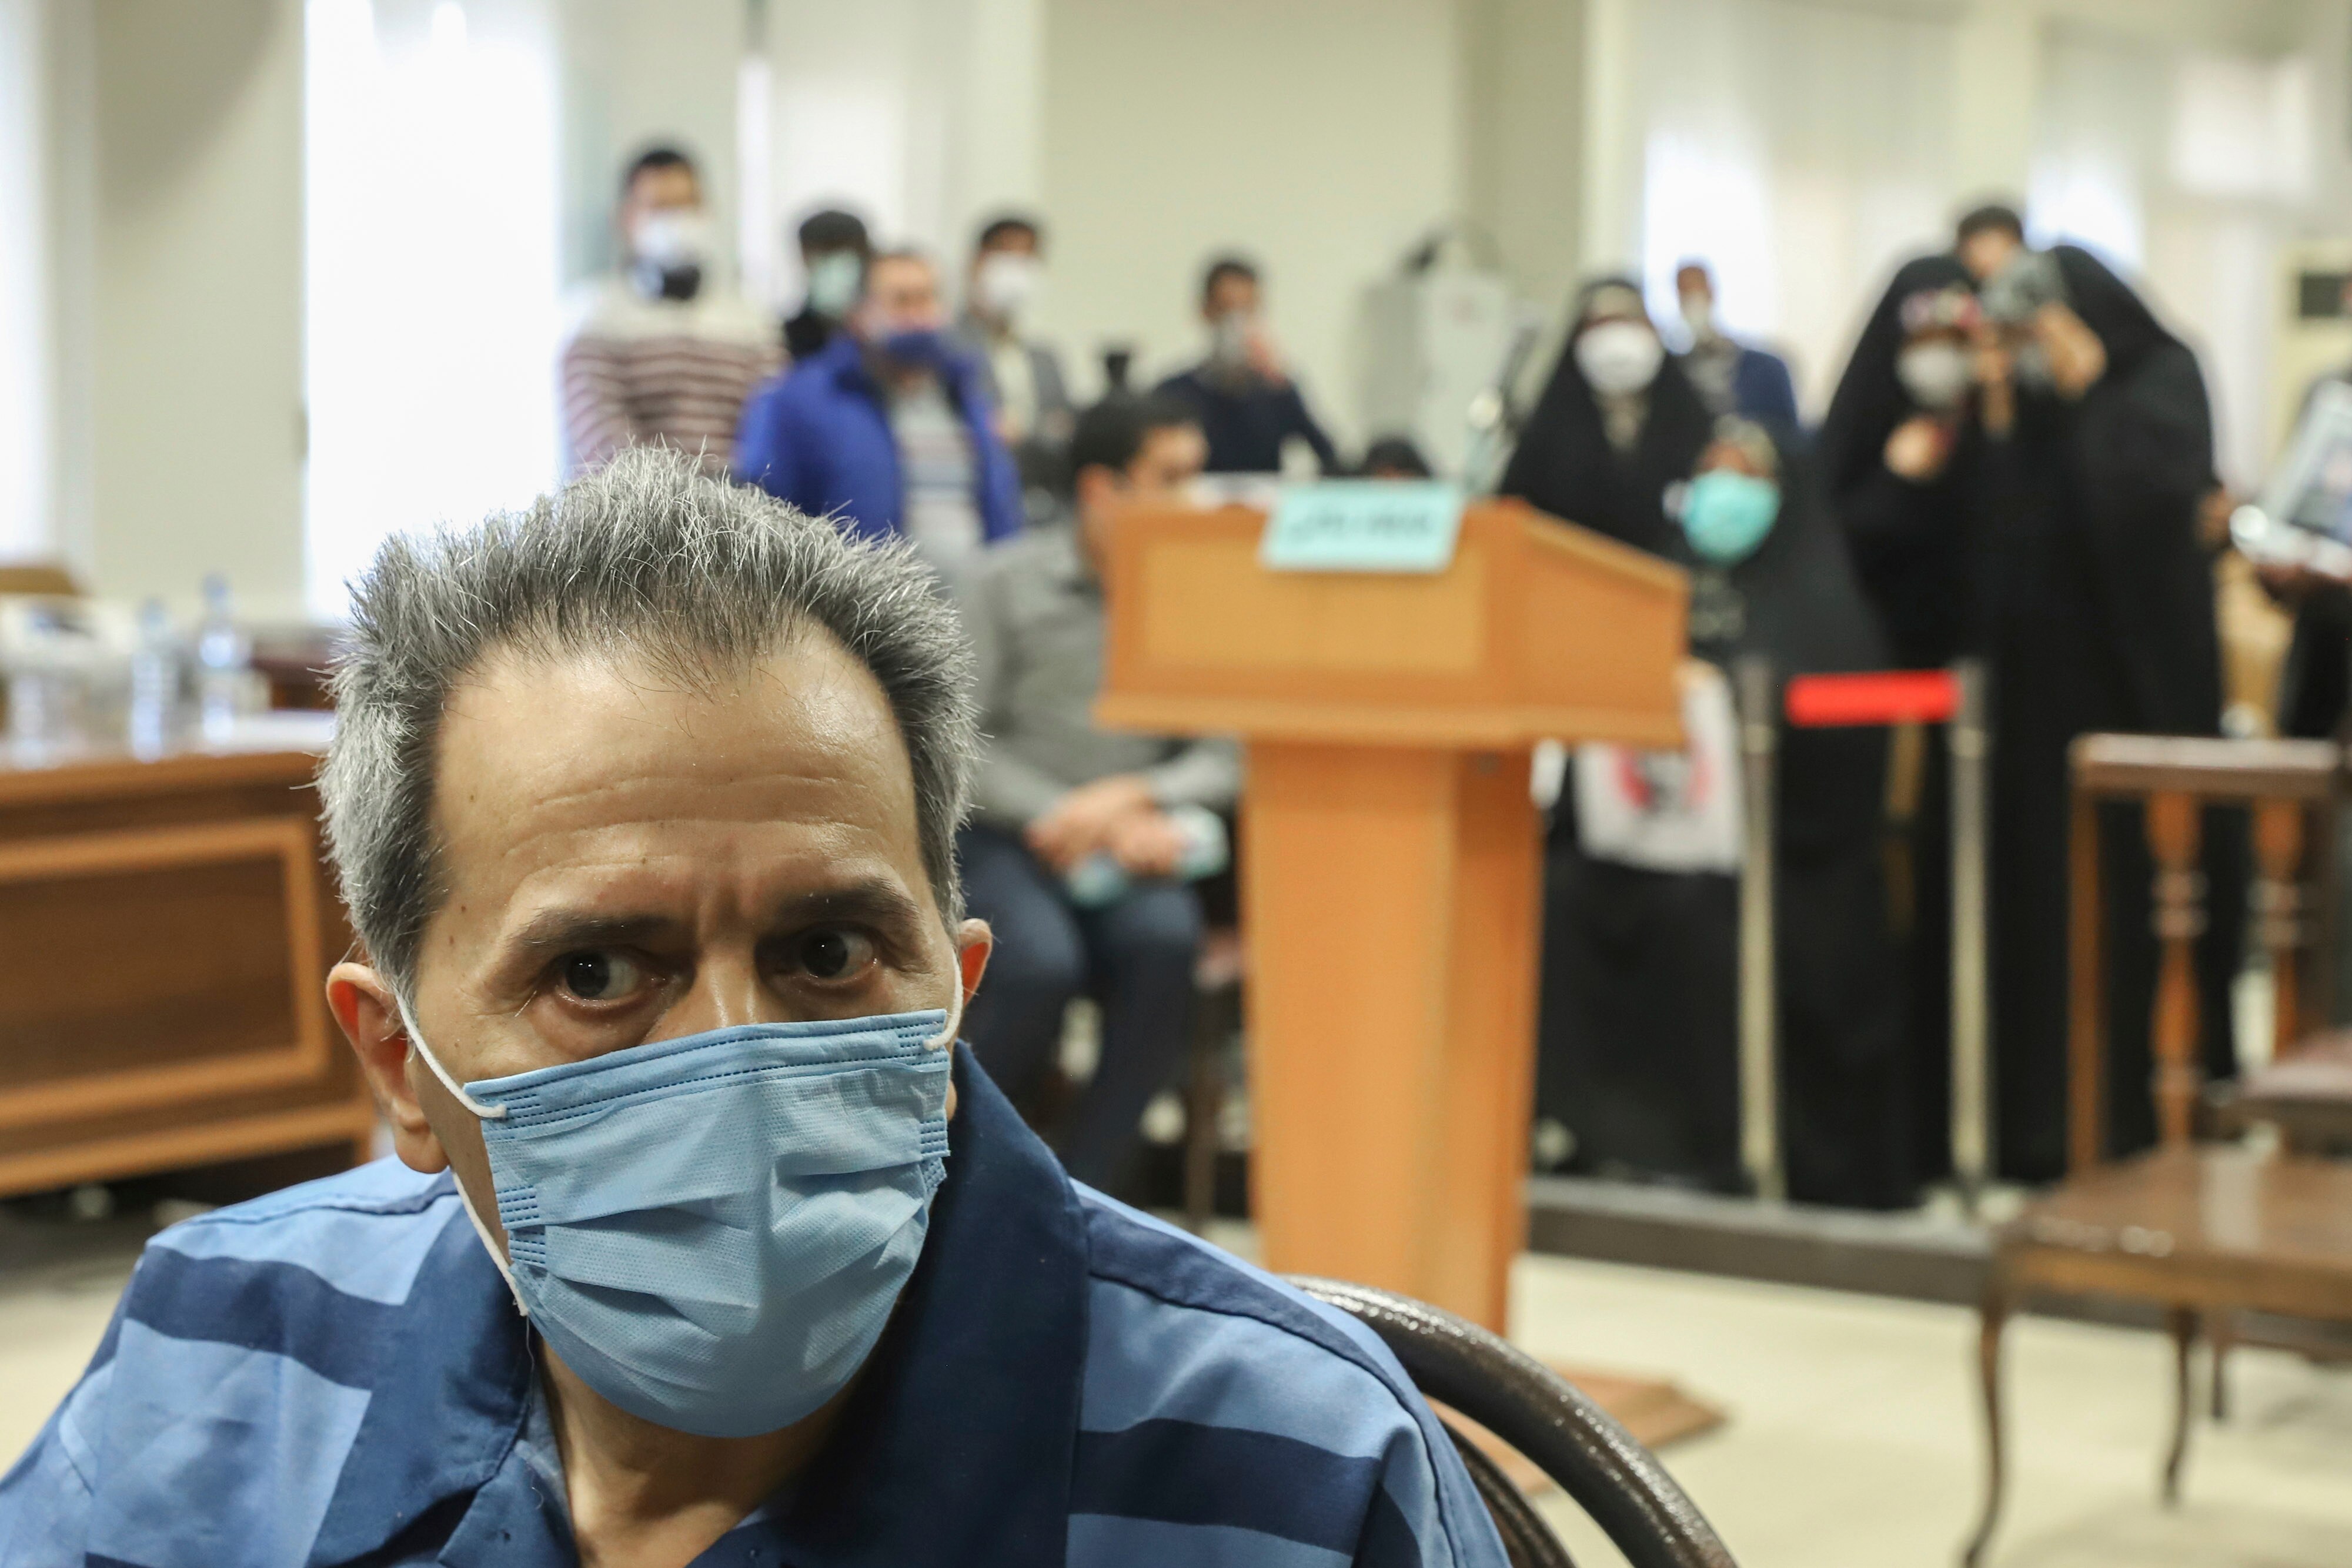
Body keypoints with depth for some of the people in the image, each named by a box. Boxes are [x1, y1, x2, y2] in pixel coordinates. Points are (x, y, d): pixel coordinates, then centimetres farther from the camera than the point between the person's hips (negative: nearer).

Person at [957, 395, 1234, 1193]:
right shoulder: (1014, 581, 0)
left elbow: (1224, 759, 4)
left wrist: (1137, 796, -16)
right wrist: (1088, 827, -12)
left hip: (1131, 850, 2)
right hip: (1005, 842, -2)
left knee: (1165, 939, -32)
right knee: (1043, 960, -33)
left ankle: (1082, 1194, -19)